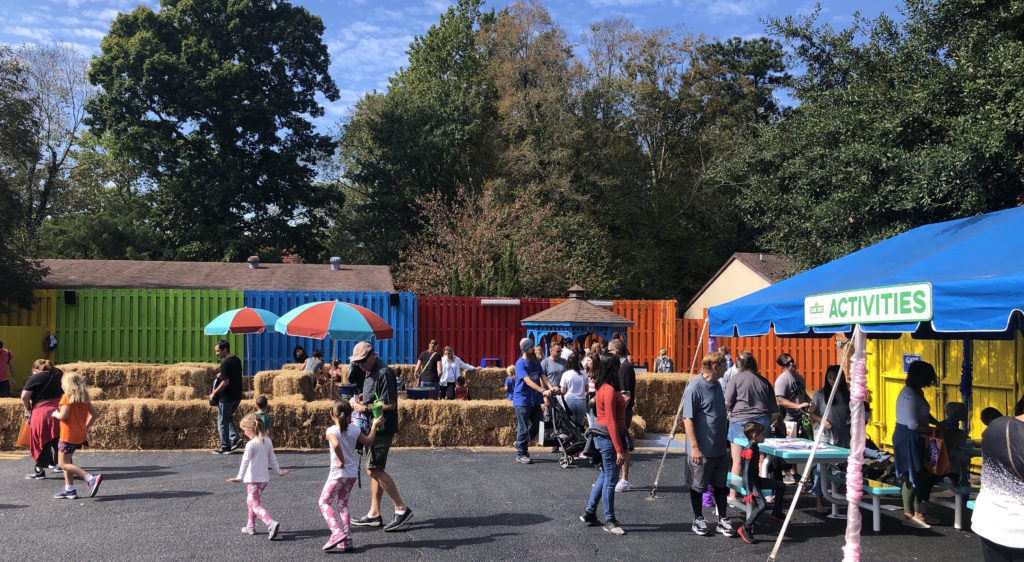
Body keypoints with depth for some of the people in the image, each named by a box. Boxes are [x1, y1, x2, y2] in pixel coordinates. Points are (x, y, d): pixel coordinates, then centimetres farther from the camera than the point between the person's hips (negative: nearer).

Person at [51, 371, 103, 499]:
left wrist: (55, 414, -1)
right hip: (80, 435, 8)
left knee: (64, 464, -4)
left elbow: (63, 416, -22)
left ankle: (91, 479, -19)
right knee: (67, 461, 19)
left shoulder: (67, 397, -13)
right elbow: (93, 414, 10)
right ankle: (69, 489, 21)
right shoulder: (84, 398, 9)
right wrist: (86, 427, 17)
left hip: (68, 435, -8)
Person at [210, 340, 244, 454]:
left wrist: (214, 393, -13)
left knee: (222, 422, 4)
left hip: (227, 397, -8)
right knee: (228, 418, 23)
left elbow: (225, 382, -22)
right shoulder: (237, 360, 8)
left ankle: (225, 447, 9)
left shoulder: (225, 363, -18)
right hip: (237, 396, 8)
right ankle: (236, 439, 12)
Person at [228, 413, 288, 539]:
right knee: (251, 501, 25)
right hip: (265, 478, 8)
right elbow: (272, 458, 15)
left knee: (255, 505, -6)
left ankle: (271, 524, -25)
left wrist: (240, 477, -28)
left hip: (253, 479, -8)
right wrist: (278, 471, 24)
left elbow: (245, 461, -24)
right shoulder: (268, 441, 6)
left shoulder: (251, 444, -16)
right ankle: (251, 527, 32)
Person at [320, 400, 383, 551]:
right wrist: (374, 425, 25)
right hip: (352, 473, 6)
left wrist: (341, 460, -22)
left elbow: (336, 444, -35)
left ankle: (337, 532, -10)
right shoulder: (355, 429, 1)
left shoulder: (331, 430, -14)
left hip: (338, 473, -6)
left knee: (324, 502, 8)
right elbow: (368, 441, 15)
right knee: (342, 504, 17)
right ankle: (346, 540, 13)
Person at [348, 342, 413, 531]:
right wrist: (358, 399, 10)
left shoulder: (384, 373, -16)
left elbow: (390, 404, -21)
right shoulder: (369, 372, 15)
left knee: (374, 469, -11)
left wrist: (365, 407, -16)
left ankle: (402, 509, -5)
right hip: (373, 428, 10)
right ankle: (374, 514, 17)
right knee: (375, 469, 11)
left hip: (382, 428, -10)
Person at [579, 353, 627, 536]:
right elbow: (611, 423, -21)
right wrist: (619, 450, -20)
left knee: (604, 476, 18)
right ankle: (609, 521, 9)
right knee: (610, 480, 0)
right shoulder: (609, 391, -19)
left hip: (602, 437, 10)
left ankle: (589, 514, 26)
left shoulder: (604, 388, 11)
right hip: (609, 438, -10)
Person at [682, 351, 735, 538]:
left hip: (720, 448, 8)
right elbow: (688, 419, -19)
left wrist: (726, 441, 23)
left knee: (721, 485, 13)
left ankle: (723, 520, 24)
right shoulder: (695, 388, -17)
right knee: (698, 487, 8)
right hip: (702, 450, -8)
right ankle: (698, 520, 22)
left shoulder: (717, 386, 9)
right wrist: (694, 447, -21)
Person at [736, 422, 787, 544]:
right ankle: (745, 529, -16)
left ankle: (776, 512, 30)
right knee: (762, 505, -25)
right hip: (750, 482, -10)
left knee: (781, 486, 15)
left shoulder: (755, 448, 7)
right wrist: (749, 491, -28)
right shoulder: (749, 450, -22)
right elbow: (746, 472, -25)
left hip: (756, 479, 10)